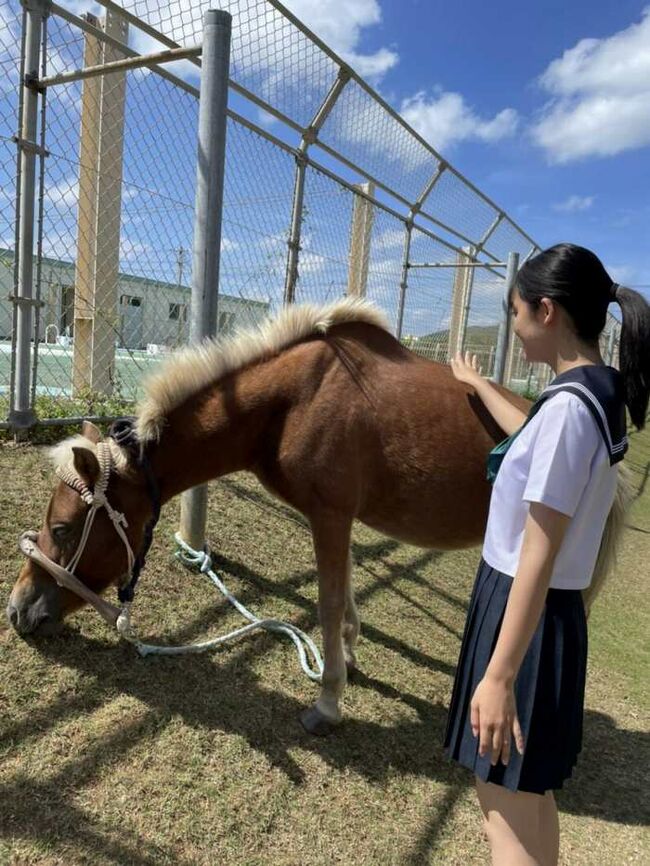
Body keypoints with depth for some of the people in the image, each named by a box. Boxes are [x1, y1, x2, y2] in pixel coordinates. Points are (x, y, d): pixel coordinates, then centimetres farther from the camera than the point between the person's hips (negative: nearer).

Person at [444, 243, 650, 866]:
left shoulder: (568, 406, -24)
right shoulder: (600, 394, 5)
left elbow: (538, 556, -26)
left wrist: (500, 676, -21)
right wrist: (478, 385, 41)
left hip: (523, 613, -9)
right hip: (545, 609, 9)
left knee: (506, 805, 9)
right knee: (529, 792, 26)